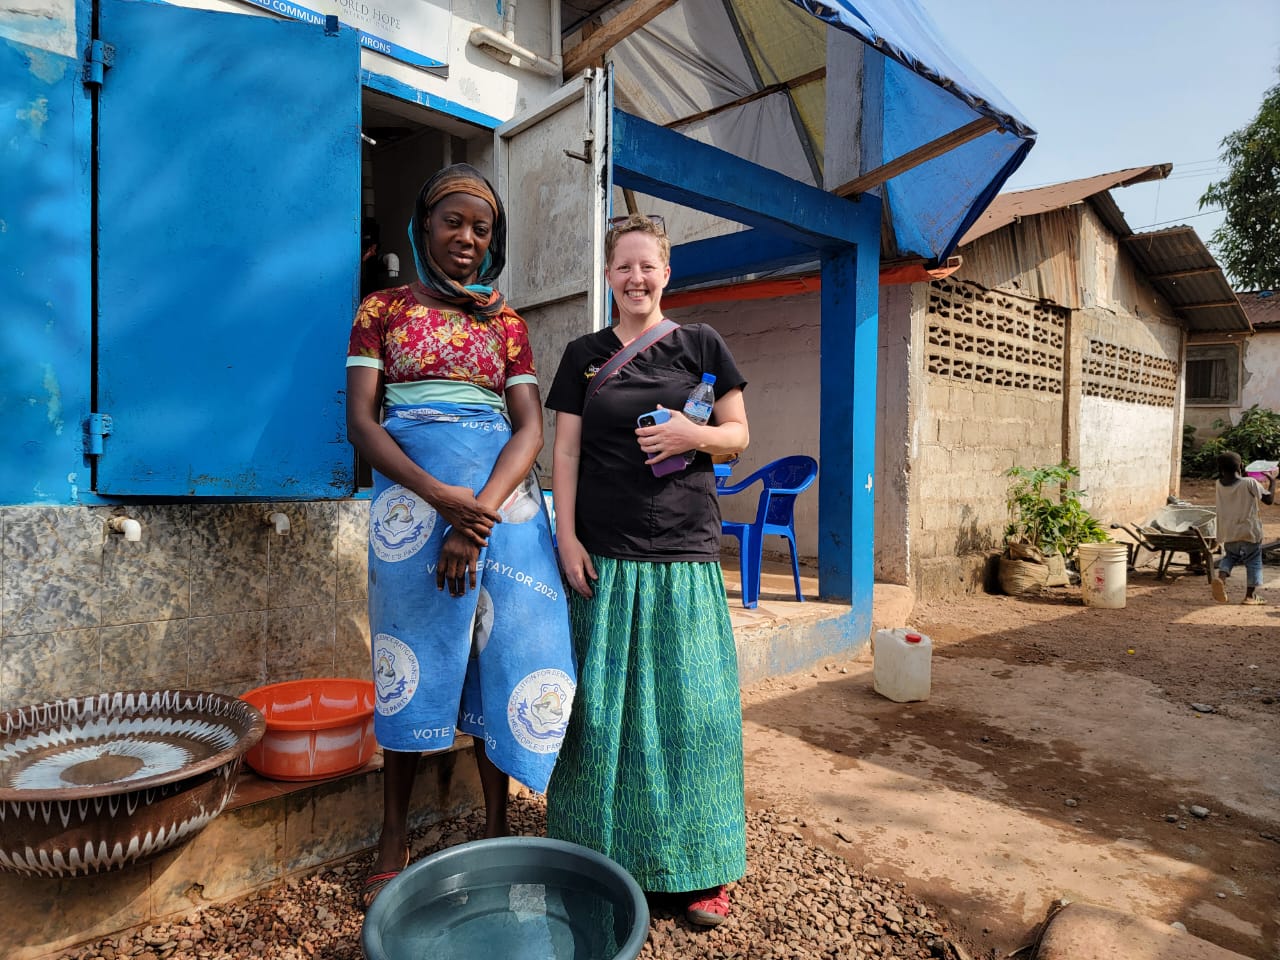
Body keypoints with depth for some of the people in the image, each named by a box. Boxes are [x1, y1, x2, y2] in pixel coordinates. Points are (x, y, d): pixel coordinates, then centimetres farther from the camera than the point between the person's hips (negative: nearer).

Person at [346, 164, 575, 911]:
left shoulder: (506, 322, 11)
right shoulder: (384, 309, 9)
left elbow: (530, 429, 1)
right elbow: (361, 420, -2)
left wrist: (478, 517, -15)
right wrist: (442, 497, -18)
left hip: (501, 496, 2)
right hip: (412, 493, -1)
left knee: (499, 654, 3)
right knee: (414, 658, 3)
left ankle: (497, 828, 19)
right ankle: (395, 842, 19)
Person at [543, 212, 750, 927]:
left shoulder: (701, 344, 7)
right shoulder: (584, 355, 10)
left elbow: (739, 435, 8)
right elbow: (566, 451, 7)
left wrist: (696, 434, -14)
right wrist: (567, 537, -2)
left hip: (685, 554, -1)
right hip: (603, 556, 1)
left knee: (692, 703, 2)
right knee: (602, 703, 6)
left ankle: (700, 870, 19)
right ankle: (603, 859, 24)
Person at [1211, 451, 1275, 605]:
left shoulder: (1218, 485, -3)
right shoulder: (1250, 483, -14)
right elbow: (1269, 499, -6)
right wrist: (1272, 481, 7)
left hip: (1228, 533, 3)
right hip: (1249, 532, -3)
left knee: (1229, 556, 22)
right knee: (1254, 562, 12)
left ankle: (1221, 577, -7)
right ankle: (1250, 595, 13)